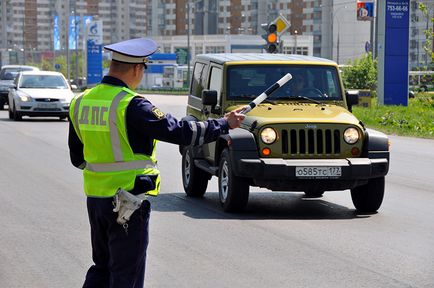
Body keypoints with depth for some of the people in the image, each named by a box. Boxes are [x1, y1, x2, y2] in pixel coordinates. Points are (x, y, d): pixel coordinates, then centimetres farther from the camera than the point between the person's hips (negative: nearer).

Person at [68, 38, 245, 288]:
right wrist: (225, 124, -7)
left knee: (101, 267, 20)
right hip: (129, 199, -7)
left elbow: (77, 157, 13)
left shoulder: (81, 102, 5)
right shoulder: (131, 105, -18)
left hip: (95, 197, 7)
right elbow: (178, 131, -17)